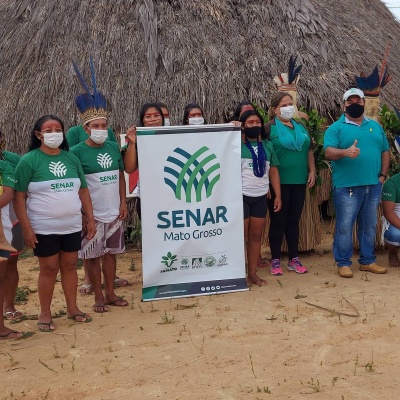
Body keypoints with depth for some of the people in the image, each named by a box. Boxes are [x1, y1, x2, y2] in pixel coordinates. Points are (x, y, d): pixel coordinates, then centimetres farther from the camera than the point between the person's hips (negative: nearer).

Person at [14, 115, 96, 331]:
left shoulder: (71, 158, 6)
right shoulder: (29, 161, -8)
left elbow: (83, 191, 12)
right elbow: (19, 196, -10)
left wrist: (90, 219, 8)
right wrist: (26, 228, -14)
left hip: (72, 225, 4)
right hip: (44, 228, -4)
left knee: (69, 266, 12)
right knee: (49, 268, 3)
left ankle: (72, 308, 25)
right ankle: (45, 313, 17)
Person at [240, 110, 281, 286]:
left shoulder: (267, 145, 11)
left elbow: (273, 172, 12)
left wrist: (278, 195, 9)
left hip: (260, 197, 4)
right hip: (241, 196, -4)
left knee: (256, 235, 8)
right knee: (241, 237, 0)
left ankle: (253, 273, 16)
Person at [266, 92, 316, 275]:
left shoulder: (301, 127, 13)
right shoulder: (269, 128, -5)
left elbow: (309, 151, 19)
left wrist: (312, 172, 10)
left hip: (299, 182, 5)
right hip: (278, 182, -5)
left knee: (294, 221, 12)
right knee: (278, 221, 2)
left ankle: (294, 259, 20)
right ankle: (275, 261, 12)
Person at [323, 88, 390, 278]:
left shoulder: (375, 126, 15)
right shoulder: (336, 128, -1)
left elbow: (385, 151, 17)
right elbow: (328, 152, -13)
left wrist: (383, 174, 6)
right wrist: (345, 152, -32)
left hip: (373, 185, 5)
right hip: (347, 186, -5)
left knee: (369, 226, 13)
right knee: (344, 226, -1)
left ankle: (367, 261, 24)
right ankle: (343, 263, 10)